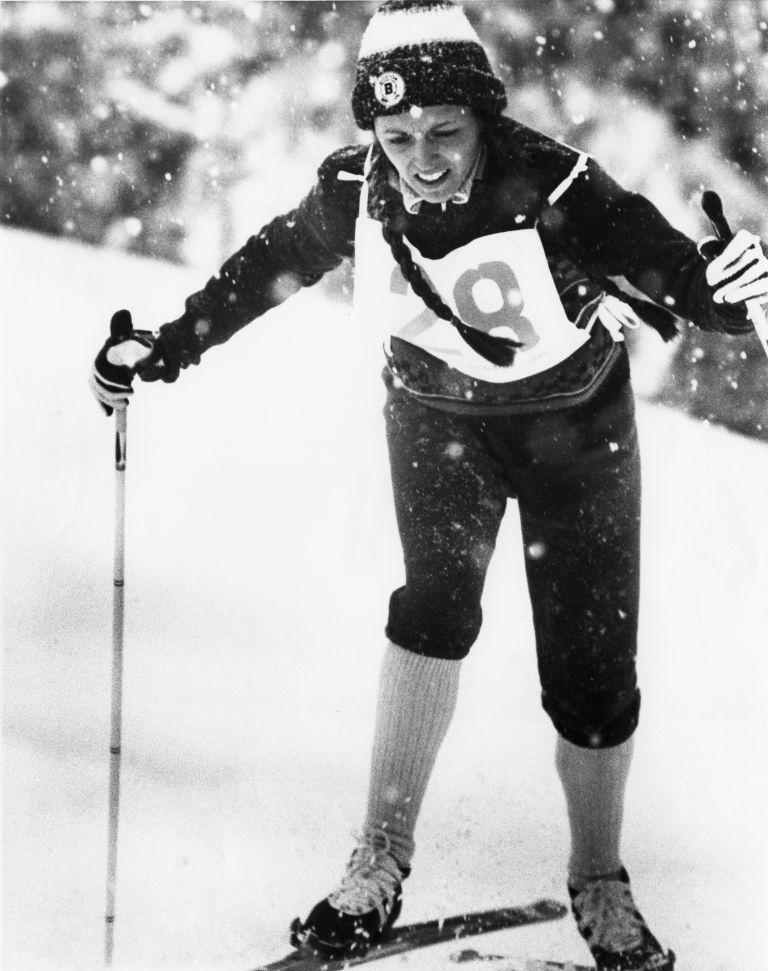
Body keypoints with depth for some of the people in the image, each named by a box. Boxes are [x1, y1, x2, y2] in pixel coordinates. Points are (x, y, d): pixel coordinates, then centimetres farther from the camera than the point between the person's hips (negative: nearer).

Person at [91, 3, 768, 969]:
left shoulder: (558, 191, -32)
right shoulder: (355, 191, -21)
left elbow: (672, 271, -36)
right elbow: (266, 266, -3)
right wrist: (167, 348, 0)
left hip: (573, 422, -2)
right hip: (437, 411, 2)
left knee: (592, 673, -2)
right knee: (436, 600, -21)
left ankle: (599, 888, 21)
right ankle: (382, 857, -8)